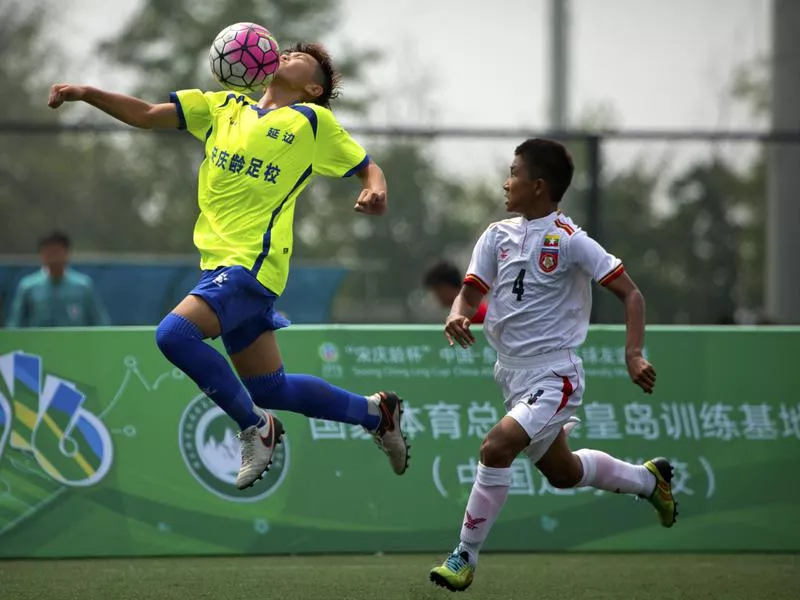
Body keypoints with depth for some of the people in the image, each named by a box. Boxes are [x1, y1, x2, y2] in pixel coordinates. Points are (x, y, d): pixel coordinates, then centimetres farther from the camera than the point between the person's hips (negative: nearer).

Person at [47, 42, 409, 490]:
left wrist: (376, 191, -15)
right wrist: (86, 94, -1)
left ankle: (256, 427, -10)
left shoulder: (313, 120, 3)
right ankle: (376, 413, 28)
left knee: (175, 333, -25)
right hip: (220, 263, 7)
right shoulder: (224, 107, 17)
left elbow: (368, 167, 9)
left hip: (255, 263, -7)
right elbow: (147, 115, 13)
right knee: (271, 389, 11)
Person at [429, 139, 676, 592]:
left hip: (553, 376, -8)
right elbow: (472, 291, 3)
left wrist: (634, 355, -23)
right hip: (513, 374, 8)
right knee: (561, 471, 22)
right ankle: (648, 479, 48)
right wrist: (457, 316, -21)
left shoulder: (570, 241, -15)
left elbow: (630, 293, -12)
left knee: (496, 448, -26)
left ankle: (466, 557, -15)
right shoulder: (498, 235, 3)